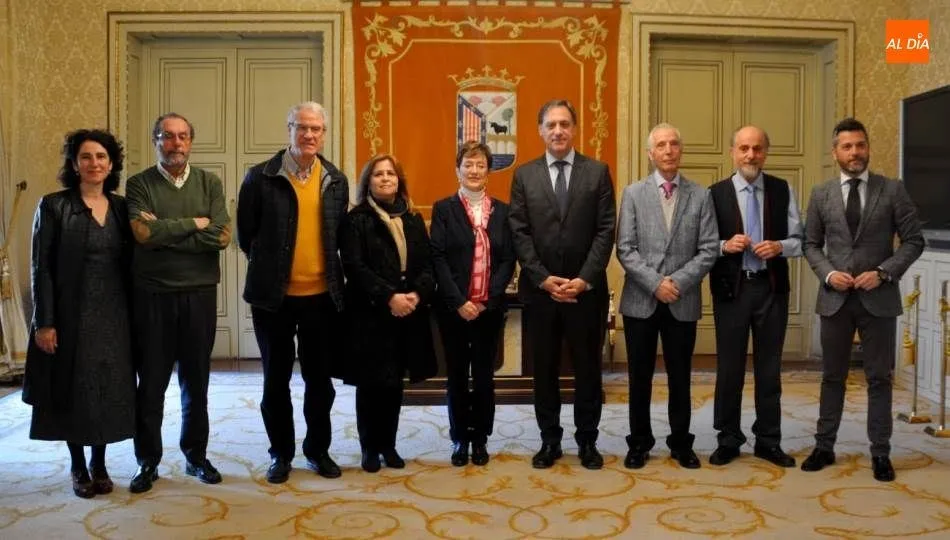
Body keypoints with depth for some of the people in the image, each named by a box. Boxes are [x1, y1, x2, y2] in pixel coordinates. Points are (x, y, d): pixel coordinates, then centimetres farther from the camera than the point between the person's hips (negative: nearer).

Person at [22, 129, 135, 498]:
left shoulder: (121, 207, 7)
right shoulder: (53, 206, -4)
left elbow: (129, 264, 7)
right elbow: (41, 268, -7)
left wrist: (133, 314, 3)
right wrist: (44, 322, -12)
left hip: (113, 314, 3)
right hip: (72, 314, -3)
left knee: (110, 391, 7)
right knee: (74, 391, 6)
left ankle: (100, 465, 22)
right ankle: (78, 468, 21)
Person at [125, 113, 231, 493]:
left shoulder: (209, 183, 3)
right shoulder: (139, 184, 0)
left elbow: (222, 236, -9)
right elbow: (143, 233, -16)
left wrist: (164, 233, -12)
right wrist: (193, 223, -10)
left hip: (199, 294, 1)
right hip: (152, 295, -1)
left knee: (196, 380, 11)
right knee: (151, 382, 7)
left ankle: (196, 455, 25)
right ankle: (148, 461, 20)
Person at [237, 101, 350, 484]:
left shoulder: (336, 181, 4)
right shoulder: (261, 177, -5)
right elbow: (245, 234, 2)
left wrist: (327, 271, 7)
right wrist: (267, 267, 6)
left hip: (322, 295, 2)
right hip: (273, 295, -2)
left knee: (320, 379, 11)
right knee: (276, 379, 9)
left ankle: (318, 449, 27)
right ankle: (281, 453, 24)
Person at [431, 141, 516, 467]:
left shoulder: (502, 211, 7)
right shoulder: (443, 209, 2)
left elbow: (508, 259, 2)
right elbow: (438, 258, -5)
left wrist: (488, 300, -9)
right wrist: (459, 302, -13)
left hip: (489, 308, 1)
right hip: (453, 307, -1)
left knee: (484, 375, 7)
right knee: (457, 375, 7)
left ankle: (480, 439, 19)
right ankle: (460, 439, 20)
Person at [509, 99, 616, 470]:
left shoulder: (597, 172, 4)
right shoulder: (524, 175, 6)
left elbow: (606, 230, -3)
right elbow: (519, 233, 0)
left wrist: (585, 279, -12)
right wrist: (543, 278, -11)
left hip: (586, 288, -1)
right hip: (539, 289, 1)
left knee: (587, 368, 8)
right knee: (544, 369, 8)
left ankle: (587, 441, 21)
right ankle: (549, 440, 21)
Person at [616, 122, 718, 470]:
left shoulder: (700, 196, 5)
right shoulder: (633, 193, 3)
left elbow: (709, 249, -2)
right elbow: (625, 249, -4)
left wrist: (678, 282, -13)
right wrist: (655, 283, -14)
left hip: (683, 302, 0)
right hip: (640, 300, 0)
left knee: (680, 378, 10)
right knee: (640, 378, 8)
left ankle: (681, 443, 23)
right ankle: (639, 443, 21)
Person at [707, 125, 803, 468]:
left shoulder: (782, 190, 4)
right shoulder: (715, 193, -1)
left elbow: (800, 240, 3)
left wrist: (780, 246, -16)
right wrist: (724, 245, -19)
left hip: (772, 287, 2)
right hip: (731, 288, -1)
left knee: (769, 367, 10)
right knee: (729, 367, 7)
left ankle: (768, 440, 22)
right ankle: (728, 440, 20)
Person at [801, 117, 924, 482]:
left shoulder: (893, 190, 0)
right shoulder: (821, 194, 5)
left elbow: (913, 241, 0)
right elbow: (811, 244, 8)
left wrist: (883, 272, -13)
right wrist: (828, 273, -9)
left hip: (878, 298, -1)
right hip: (835, 298, 2)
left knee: (879, 378, 5)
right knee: (832, 376, 10)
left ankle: (880, 453, 15)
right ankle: (824, 447, 20)